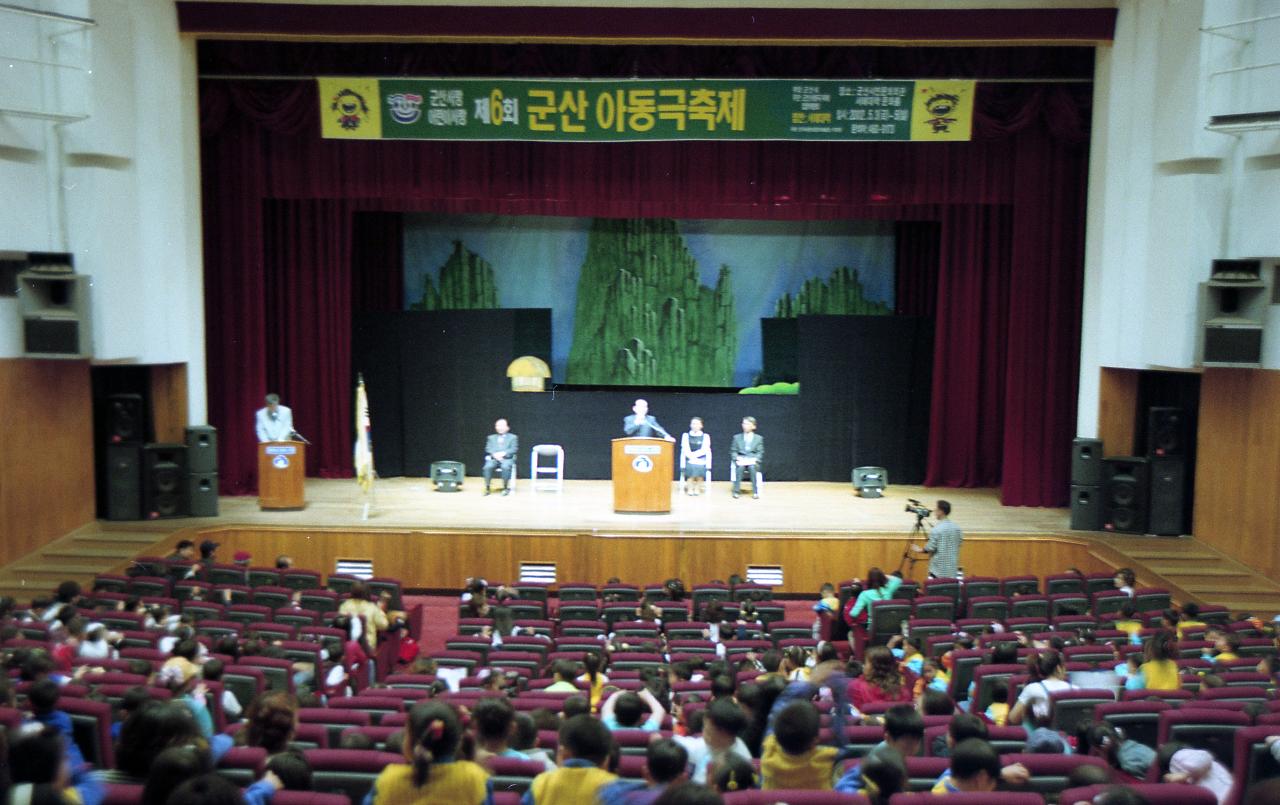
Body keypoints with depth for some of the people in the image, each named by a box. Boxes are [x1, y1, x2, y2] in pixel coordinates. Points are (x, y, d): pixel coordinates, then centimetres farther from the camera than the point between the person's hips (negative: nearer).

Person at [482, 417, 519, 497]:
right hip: (493, 458, 2)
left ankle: (506, 488, -23)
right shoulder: (491, 437, 24)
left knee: (506, 467, -36)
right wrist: (494, 454, -13)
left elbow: (514, 449, 2)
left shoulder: (513, 437, 17)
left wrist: (503, 453, -14)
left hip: (507, 458, -2)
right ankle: (487, 487, -22)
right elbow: (488, 449, 9)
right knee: (487, 467, -31)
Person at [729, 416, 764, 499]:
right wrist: (738, 459, -12)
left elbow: (760, 453, 4)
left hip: (753, 461, 0)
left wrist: (754, 459, -15)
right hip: (740, 461, 1)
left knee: (753, 467, -35)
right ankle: (736, 491, -28)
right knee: (739, 467, -34)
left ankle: (755, 492, -28)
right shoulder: (737, 437, 13)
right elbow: (733, 451, 8)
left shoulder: (759, 438, 11)